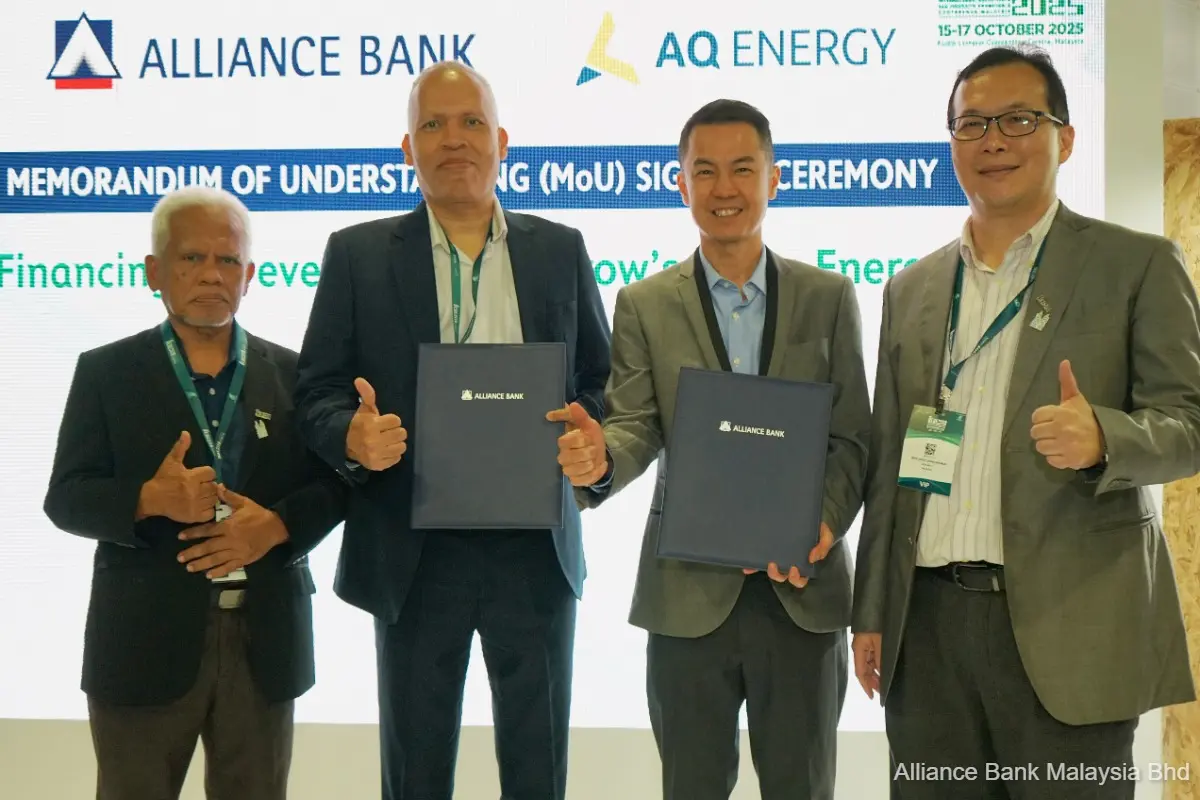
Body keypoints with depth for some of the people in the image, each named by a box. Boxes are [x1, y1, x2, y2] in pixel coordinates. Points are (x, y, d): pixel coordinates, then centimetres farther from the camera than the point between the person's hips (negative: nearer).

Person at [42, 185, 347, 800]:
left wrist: (275, 525, -15)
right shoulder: (105, 372, 3)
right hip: (144, 644, -1)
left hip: (265, 642, 2)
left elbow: (333, 483, 5)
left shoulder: (291, 373, 8)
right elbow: (66, 498, -2)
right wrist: (150, 500, -21)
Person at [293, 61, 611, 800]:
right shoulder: (359, 254, 2)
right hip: (413, 552, -1)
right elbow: (318, 394, 1)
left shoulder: (560, 250, 7)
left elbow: (603, 383, 9)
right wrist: (354, 435, -21)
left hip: (534, 547, 1)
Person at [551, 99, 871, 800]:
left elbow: (851, 435, 1)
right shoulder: (645, 305, 4)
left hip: (803, 592, 0)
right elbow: (637, 425, -5)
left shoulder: (829, 297, 4)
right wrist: (601, 459, -28)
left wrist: (826, 522, -16)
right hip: (689, 593, 0)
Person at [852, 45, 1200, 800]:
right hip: (928, 622, 4)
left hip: (1066, 625, -4)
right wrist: (871, 612, 12)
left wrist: (1102, 437, -25)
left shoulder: (1137, 264, 2)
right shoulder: (911, 289, 14)